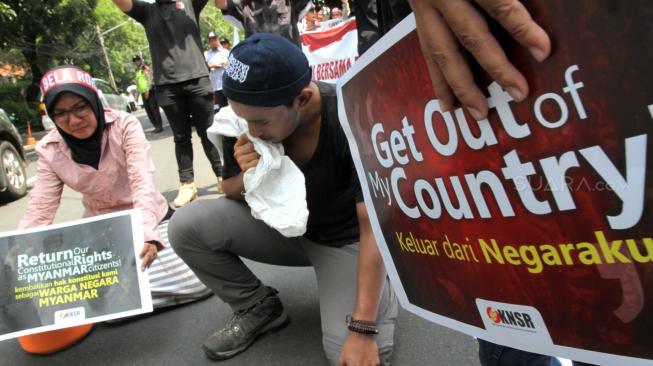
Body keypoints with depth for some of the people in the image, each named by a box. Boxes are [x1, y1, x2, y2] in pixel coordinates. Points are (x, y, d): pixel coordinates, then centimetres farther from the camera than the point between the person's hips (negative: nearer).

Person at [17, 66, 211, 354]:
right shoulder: (49, 150, -7)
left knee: (199, 283, -18)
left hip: (151, 222, -1)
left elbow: (143, 183, -27)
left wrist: (149, 236, -44)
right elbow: (39, 211, -10)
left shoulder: (125, 125, -15)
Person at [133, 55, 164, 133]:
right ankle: (156, 126, 9)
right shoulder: (137, 71, 21)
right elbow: (137, 84, 24)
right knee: (148, 110, 5)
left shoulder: (145, 68, -3)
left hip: (150, 91, -8)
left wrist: (147, 90, -21)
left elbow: (149, 79, -13)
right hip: (143, 93, 8)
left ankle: (159, 126, -11)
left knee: (154, 109, -11)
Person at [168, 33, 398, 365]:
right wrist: (247, 178, -26)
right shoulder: (245, 116, -16)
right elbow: (231, 194, 0)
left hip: (345, 238, -4)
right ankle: (259, 308, 5)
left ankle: (380, 291, 10)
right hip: (284, 226, 4)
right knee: (186, 226, -16)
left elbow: (374, 228, -28)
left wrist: (363, 331, -31)